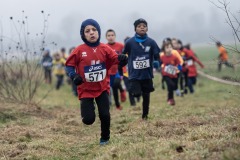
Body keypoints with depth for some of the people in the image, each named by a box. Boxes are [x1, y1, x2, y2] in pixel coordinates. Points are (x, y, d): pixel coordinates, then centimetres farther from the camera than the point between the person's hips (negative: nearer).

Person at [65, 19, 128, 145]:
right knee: (88, 119, -8)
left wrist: (121, 59, -33)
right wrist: (74, 76, -20)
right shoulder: (79, 50, -9)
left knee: (105, 115, -5)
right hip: (86, 89, -2)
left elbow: (115, 58, -9)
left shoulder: (104, 48, -4)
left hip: (102, 88, 2)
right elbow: (69, 65, -3)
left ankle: (105, 138, 21)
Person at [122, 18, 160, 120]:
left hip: (147, 74, 2)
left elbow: (157, 56, 0)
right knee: (136, 94, -18)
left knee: (146, 95, 10)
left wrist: (156, 63, -16)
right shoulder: (129, 42, -4)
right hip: (134, 74, -2)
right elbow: (123, 55, 6)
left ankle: (145, 115, 26)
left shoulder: (151, 42, -2)